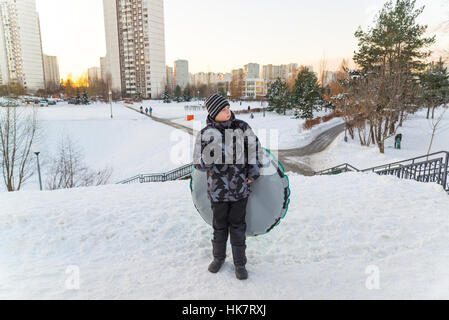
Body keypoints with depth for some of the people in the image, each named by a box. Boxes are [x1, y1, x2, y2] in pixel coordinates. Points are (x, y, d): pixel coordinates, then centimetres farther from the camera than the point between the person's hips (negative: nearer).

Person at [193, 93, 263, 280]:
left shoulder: (242, 127, -3)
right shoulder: (207, 133, -9)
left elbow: (254, 147, 9)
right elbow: (198, 163, -9)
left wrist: (254, 171, 4)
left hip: (240, 187, 1)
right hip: (218, 188, -1)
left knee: (238, 225, 11)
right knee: (219, 225, 15)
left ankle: (239, 263, 28)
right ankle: (219, 257, 39)